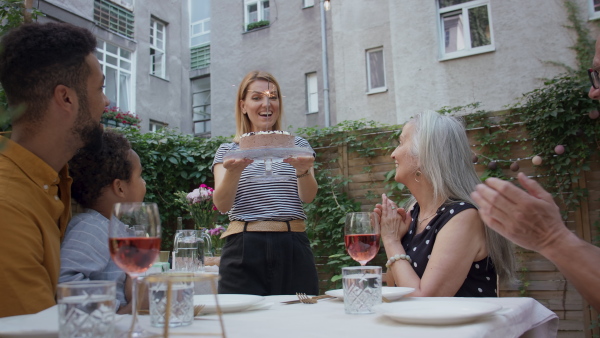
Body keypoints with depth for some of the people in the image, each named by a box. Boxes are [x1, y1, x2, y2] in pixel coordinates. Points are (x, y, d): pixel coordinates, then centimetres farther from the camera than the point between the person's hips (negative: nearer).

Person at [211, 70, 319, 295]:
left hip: (292, 249, 1)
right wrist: (234, 170, -25)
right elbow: (222, 205, -5)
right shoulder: (228, 150, 10)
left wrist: (302, 170, -24)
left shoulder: (297, 145, 12)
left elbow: (308, 197, -2)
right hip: (244, 250, -1)